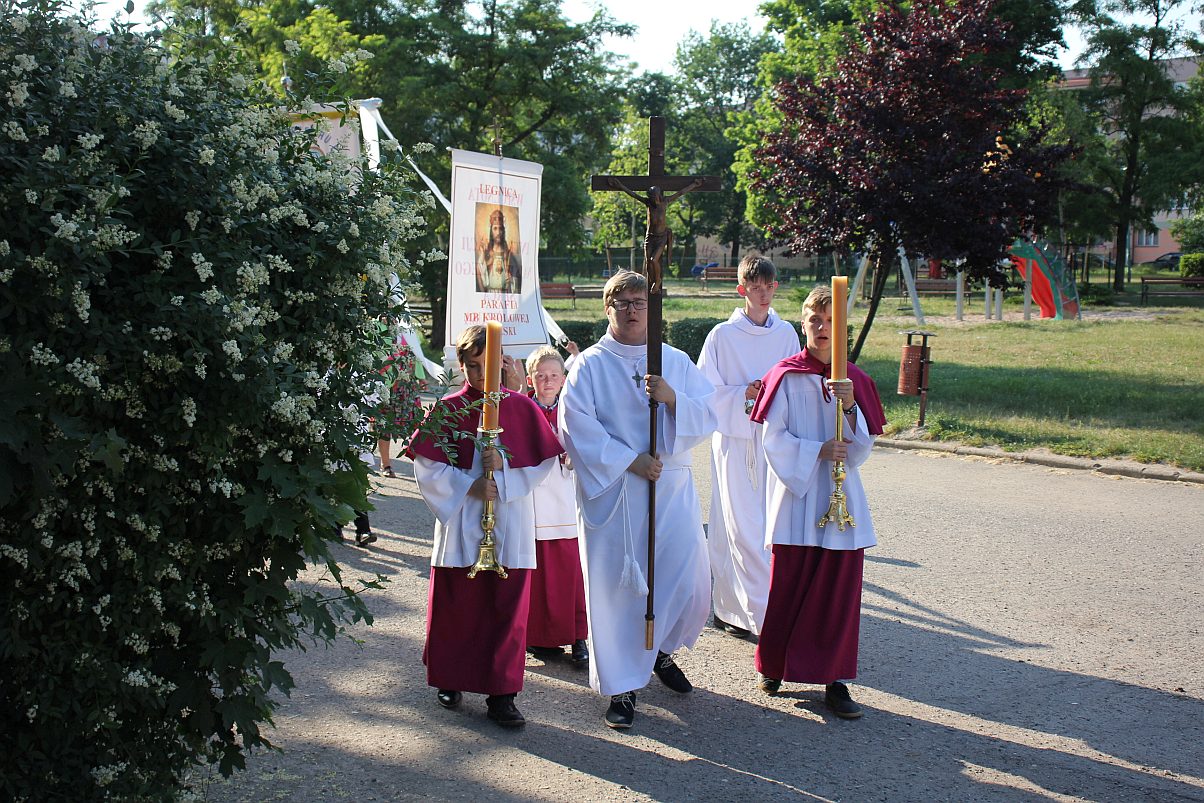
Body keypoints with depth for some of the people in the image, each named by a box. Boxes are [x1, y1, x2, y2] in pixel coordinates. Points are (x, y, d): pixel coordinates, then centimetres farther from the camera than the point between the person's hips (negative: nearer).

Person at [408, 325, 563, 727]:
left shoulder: (521, 407, 2)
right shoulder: (447, 409, 1)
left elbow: (543, 462, 0)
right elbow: (427, 468, -2)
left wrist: (502, 466, -15)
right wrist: (469, 486, -13)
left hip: (509, 527, 0)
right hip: (460, 523, 0)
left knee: (507, 610, 0)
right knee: (455, 606, 8)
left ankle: (501, 694, 7)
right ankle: (449, 680, 27)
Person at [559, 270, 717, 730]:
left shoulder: (676, 362, 10)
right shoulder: (589, 365, 2)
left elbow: (707, 418, 3)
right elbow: (577, 428, -8)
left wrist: (672, 398, -16)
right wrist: (630, 461, -14)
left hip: (671, 489, 3)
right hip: (610, 493, -3)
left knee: (689, 582, 2)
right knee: (615, 586, -2)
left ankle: (661, 651, 32)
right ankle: (621, 687, 11)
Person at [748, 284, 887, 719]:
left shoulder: (856, 381, 6)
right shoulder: (786, 376, -2)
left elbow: (862, 449, 1)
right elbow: (774, 440, -5)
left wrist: (848, 406, -14)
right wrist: (818, 451, -16)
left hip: (841, 499, 3)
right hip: (796, 497, -2)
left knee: (840, 589, 2)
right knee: (788, 585, 3)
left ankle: (835, 679, 10)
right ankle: (773, 666, 21)